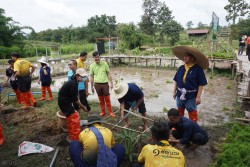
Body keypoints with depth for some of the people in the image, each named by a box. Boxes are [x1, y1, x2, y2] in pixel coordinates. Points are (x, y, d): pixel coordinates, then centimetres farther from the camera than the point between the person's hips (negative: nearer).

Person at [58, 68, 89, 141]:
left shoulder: (73, 82, 6)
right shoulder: (73, 84, -24)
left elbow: (75, 96, 10)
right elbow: (75, 98, -21)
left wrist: (80, 105, 5)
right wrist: (83, 107, -12)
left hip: (65, 102, 10)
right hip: (64, 102, -10)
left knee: (71, 119, 20)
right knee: (75, 119, -9)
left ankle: (72, 137, 34)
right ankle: (77, 139, -2)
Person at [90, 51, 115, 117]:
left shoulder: (104, 64, -1)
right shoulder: (92, 66, 1)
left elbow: (108, 74, 3)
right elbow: (91, 76, 6)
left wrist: (111, 83, -1)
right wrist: (92, 86, 7)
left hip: (105, 83, -1)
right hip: (97, 84, 1)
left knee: (107, 99, 2)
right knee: (101, 99, 10)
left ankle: (111, 112, 10)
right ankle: (103, 111, 22)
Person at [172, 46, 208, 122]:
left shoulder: (198, 69, -13)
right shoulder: (181, 68, 1)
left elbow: (201, 84, -13)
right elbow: (175, 80, 8)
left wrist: (198, 97, -15)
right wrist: (174, 91, 6)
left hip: (191, 96, -5)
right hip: (180, 95, 5)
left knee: (192, 113, 8)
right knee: (179, 112, 21)